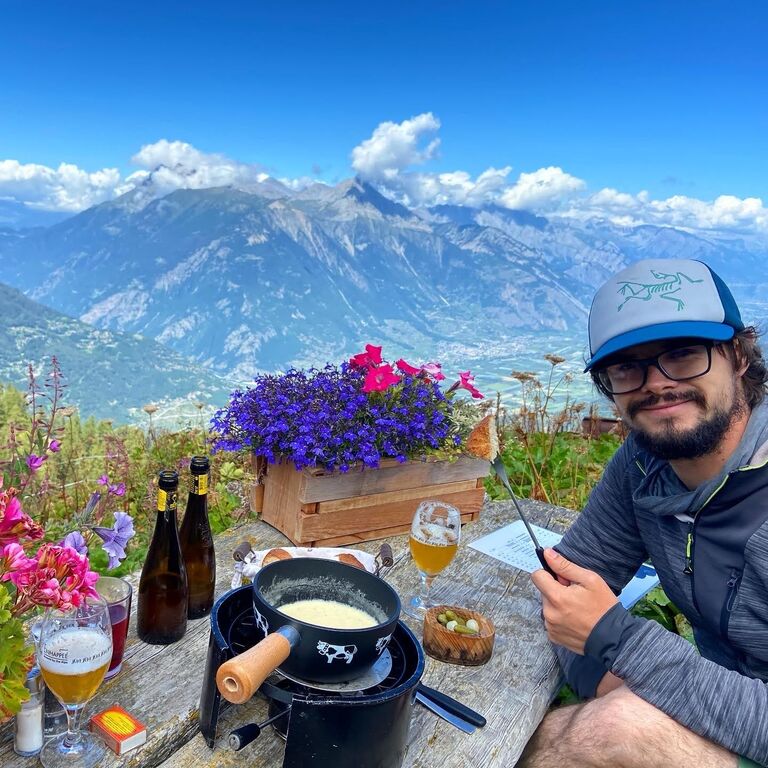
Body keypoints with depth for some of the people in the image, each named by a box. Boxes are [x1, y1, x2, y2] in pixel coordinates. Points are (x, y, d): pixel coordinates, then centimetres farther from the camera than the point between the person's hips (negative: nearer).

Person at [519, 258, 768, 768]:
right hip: (718, 714, 5)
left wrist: (615, 636, -27)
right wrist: (606, 676, -14)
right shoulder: (642, 463, -7)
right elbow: (571, 573, 2)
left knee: (622, 727, -23)